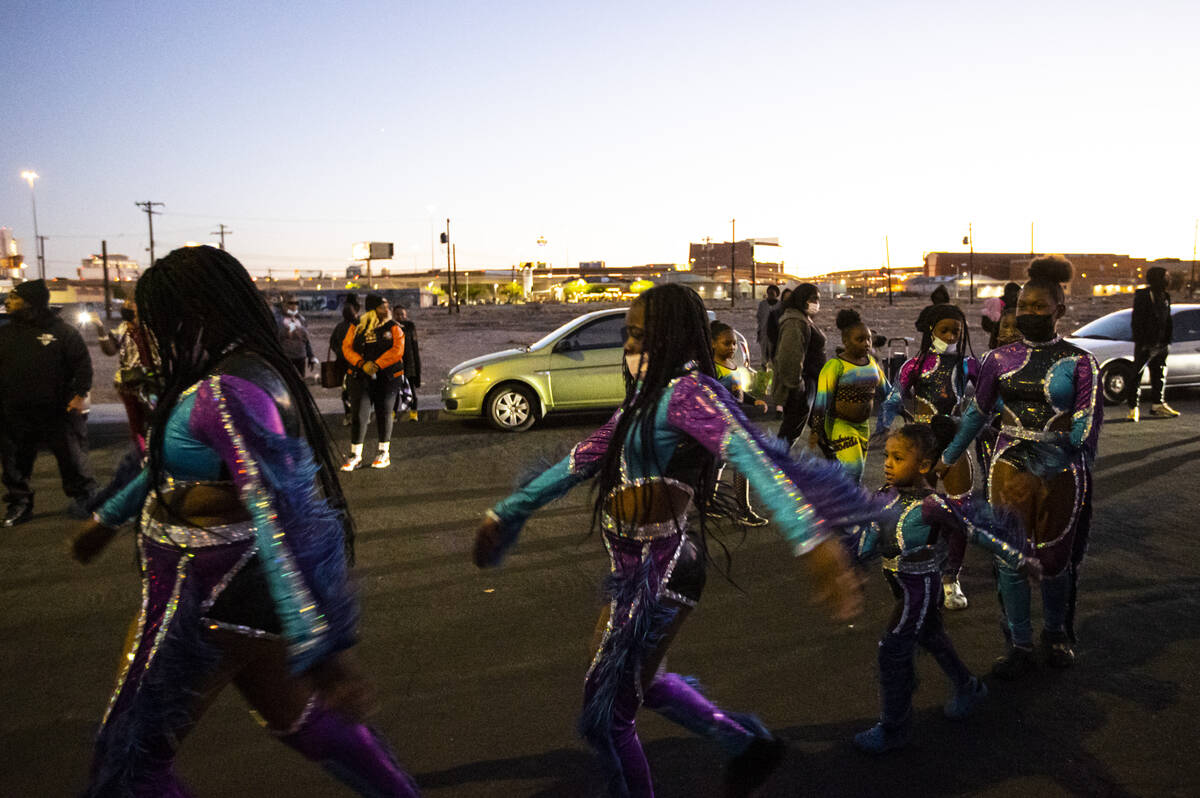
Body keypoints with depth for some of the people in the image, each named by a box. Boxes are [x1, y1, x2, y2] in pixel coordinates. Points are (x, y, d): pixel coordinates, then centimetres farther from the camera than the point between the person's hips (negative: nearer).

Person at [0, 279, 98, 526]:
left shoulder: (62, 331, -6)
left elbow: (82, 363, -6)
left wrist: (81, 394, -13)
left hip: (57, 411, -5)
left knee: (71, 457, 4)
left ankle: (83, 497, 20)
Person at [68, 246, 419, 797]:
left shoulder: (228, 393, -25)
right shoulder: (245, 371, 7)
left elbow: (282, 510, -36)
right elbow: (171, 462, 23)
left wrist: (321, 645, -41)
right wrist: (108, 520, 34)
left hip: (210, 596, -9)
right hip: (237, 585, 9)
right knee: (297, 716, 24)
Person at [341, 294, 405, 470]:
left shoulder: (393, 328, 1)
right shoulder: (357, 327, 6)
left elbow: (397, 350, -11)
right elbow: (346, 347, -1)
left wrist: (376, 365, -20)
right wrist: (362, 364, -18)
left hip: (387, 377, -1)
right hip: (361, 377, 1)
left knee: (384, 413, 6)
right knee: (359, 414, -4)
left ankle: (384, 453, 19)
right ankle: (355, 455, 5)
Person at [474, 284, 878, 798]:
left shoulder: (688, 391, -17)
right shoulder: (646, 396, 11)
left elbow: (753, 456, -33)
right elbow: (580, 461, 17)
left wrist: (812, 537, -49)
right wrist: (507, 513, 21)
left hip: (660, 571, -9)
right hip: (633, 569, 10)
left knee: (605, 715, 3)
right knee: (632, 680, 28)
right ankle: (747, 743, 40)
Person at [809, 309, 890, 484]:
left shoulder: (872, 363, 7)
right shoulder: (835, 366, -15)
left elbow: (886, 392, 19)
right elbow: (822, 399, -15)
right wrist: (817, 430, -16)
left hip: (862, 425, 7)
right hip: (839, 424, -7)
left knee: (856, 473, 11)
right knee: (854, 469, -17)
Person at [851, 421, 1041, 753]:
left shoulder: (934, 506, -26)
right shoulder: (888, 495, -6)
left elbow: (981, 531, -18)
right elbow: (870, 537, 6)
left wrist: (1021, 560, -10)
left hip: (920, 589, -7)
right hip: (901, 585, 7)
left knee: (893, 651, -2)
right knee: (931, 638, 26)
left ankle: (894, 728, 16)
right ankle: (967, 689, 51)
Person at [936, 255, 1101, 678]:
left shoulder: (1079, 363, -3)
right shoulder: (999, 359, 4)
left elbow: (1087, 424, -10)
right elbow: (977, 413, 14)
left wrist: (1048, 460, -24)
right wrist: (948, 457, 19)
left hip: (1061, 473, -2)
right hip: (1008, 469, 2)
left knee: (1055, 560, 12)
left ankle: (1056, 635, 36)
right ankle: (1020, 646, 18)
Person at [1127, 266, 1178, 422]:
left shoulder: (1165, 297, 13)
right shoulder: (1143, 296, -9)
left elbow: (1168, 321, 19)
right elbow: (1137, 321, -13)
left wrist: (1167, 341, 12)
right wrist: (1140, 342, -17)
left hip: (1160, 344, 8)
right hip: (1145, 344, -8)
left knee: (1159, 374, 13)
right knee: (1137, 375, -4)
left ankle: (1158, 405, 24)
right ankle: (1133, 408, 1)